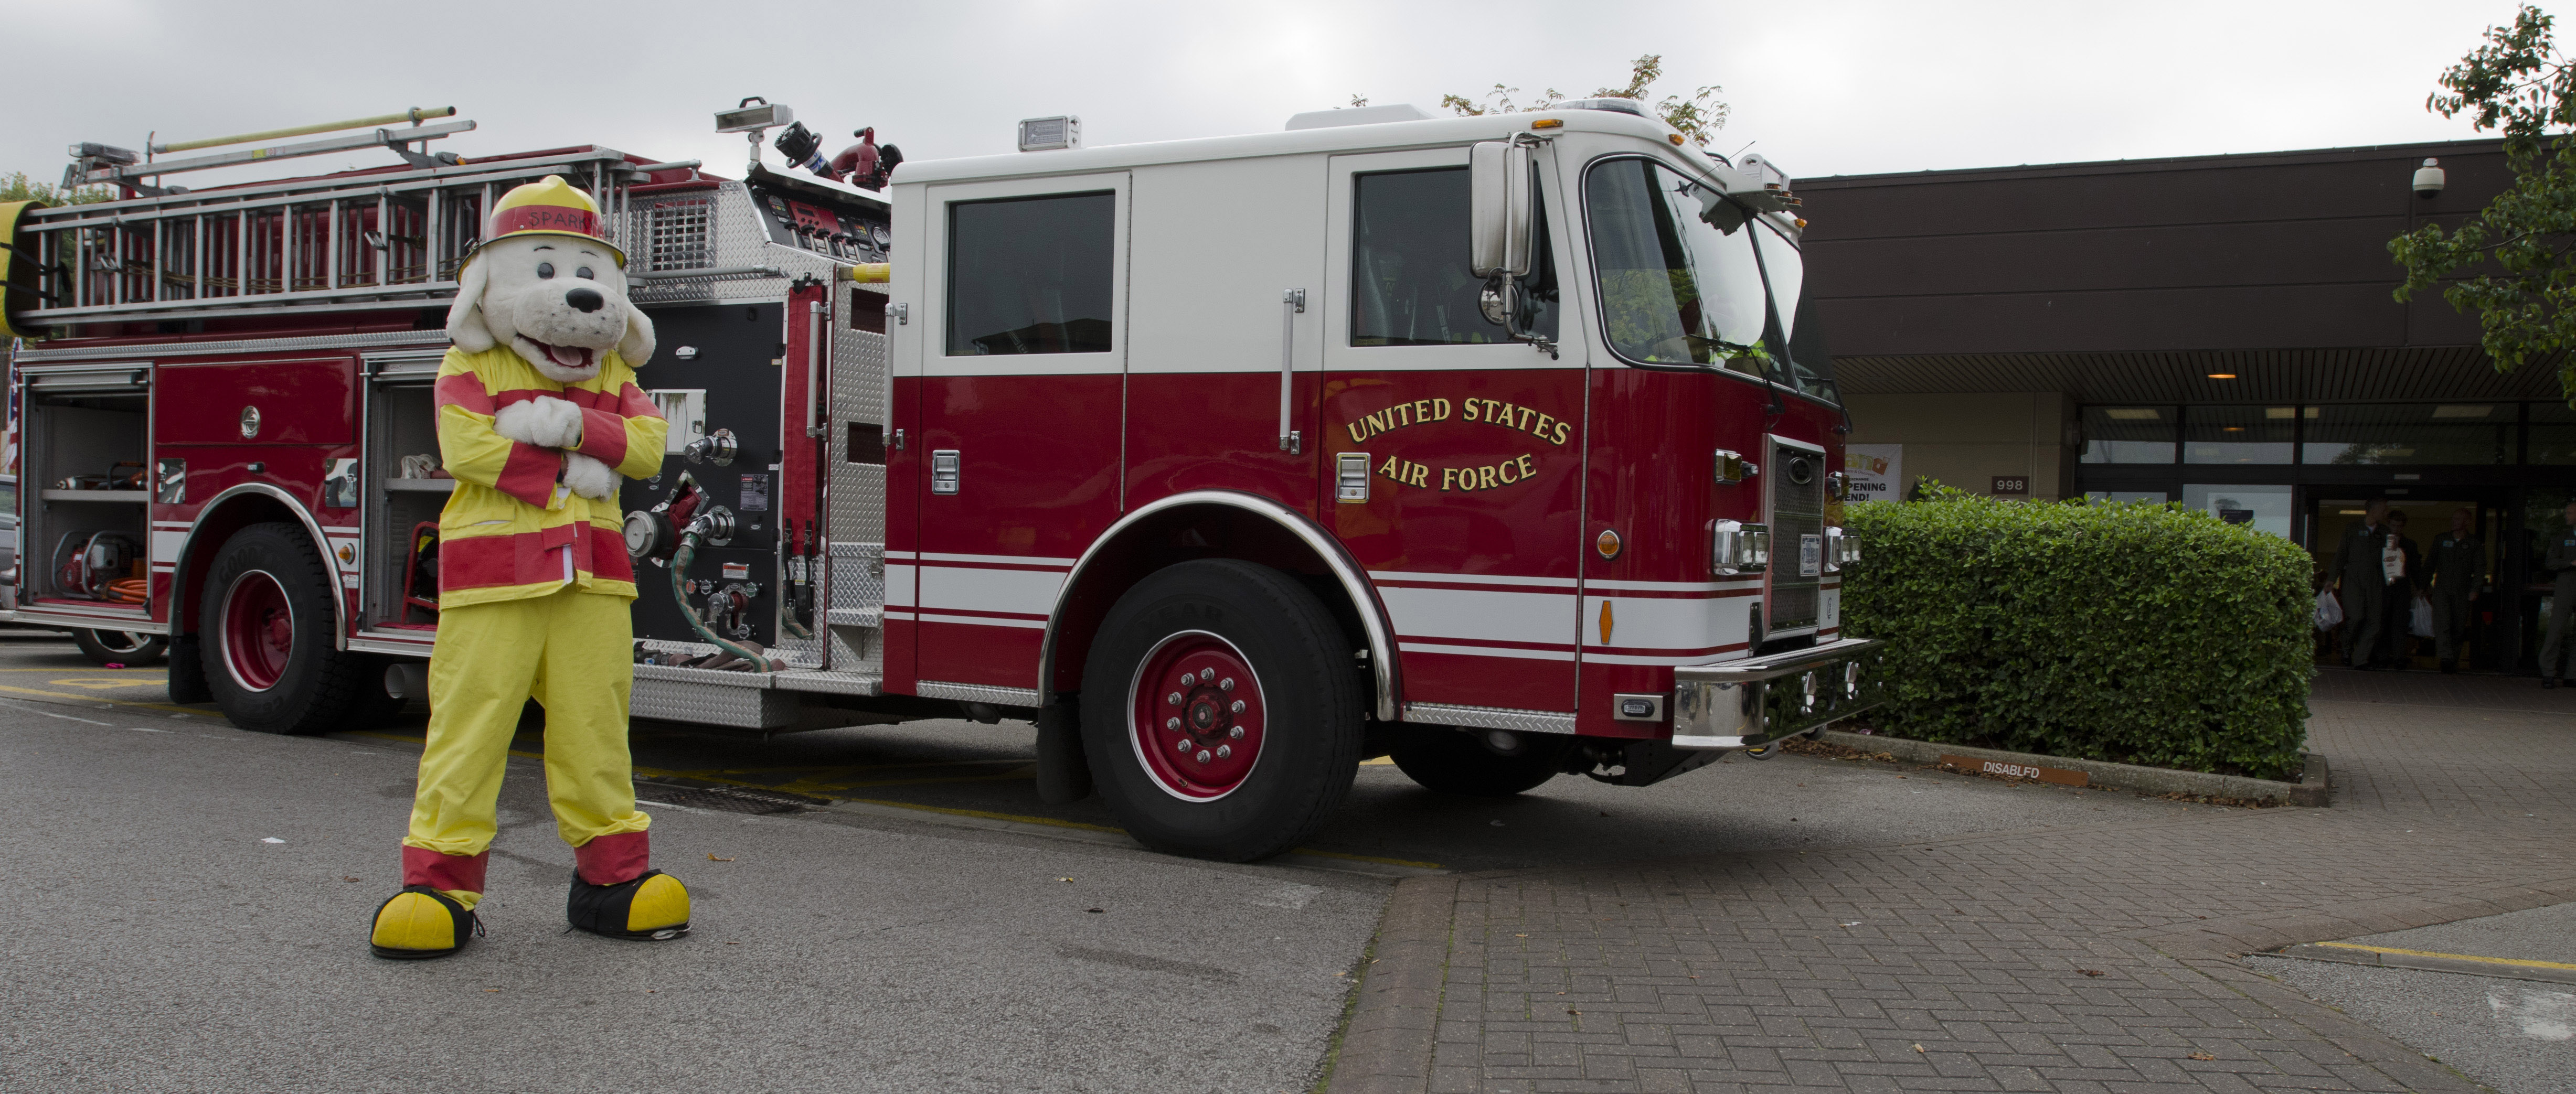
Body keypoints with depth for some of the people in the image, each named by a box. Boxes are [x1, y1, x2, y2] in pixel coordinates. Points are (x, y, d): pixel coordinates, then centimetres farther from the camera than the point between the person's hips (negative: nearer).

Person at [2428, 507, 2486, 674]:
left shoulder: (2475, 543, 5)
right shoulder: (2440, 540, 11)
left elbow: (2480, 568, 2)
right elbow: (2430, 564, 15)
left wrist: (2475, 589, -9)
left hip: (2463, 592, 0)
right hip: (2442, 589, 0)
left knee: (2458, 628, 4)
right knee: (2442, 624, -16)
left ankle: (2454, 660, 15)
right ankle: (2446, 658, -21)